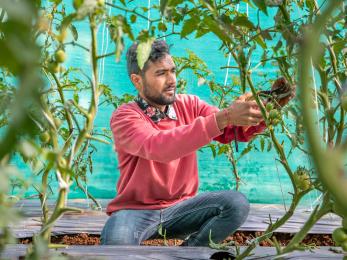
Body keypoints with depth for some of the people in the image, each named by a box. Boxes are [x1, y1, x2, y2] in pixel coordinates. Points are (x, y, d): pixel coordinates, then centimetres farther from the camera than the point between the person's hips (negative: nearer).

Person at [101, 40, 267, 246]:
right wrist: (224, 117, -41)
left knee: (237, 204, -18)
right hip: (135, 210, -4)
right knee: (116, 240, -36)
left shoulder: (189, 105, 0)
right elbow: (157, 147, -35)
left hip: (180, 207, 5)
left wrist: (260, 113, -33)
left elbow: (235, 130, -9)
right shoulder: (125, 116, -15)